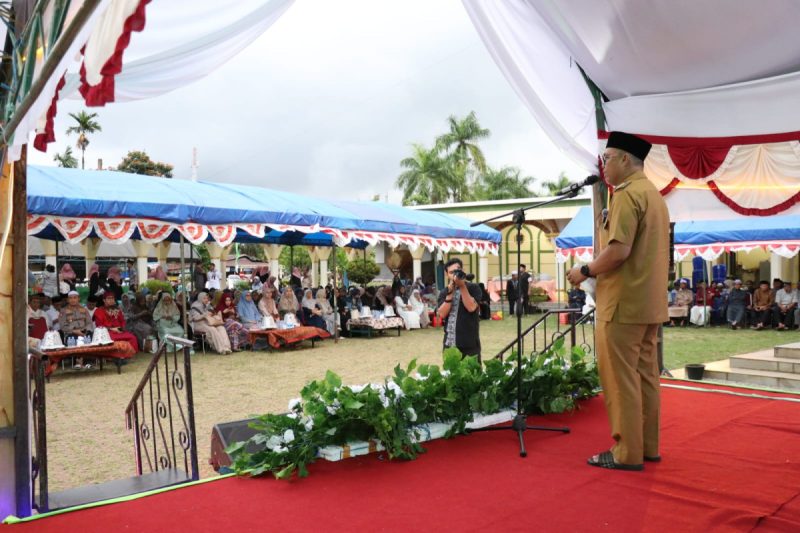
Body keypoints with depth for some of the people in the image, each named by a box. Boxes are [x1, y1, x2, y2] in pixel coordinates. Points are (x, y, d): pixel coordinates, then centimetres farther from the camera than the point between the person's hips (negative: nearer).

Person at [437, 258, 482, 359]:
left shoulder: (473, 288, 1)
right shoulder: (444, 293, 10)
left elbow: (471, 307, -15)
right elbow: (442, 314, -4)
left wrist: (462, 286, -15)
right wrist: (450, 293, -11)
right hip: (449, 344, 3)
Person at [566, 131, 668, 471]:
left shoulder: (627, 194, -14)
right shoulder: (654, 194, 17)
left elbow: (619, 250, -23)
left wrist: (585, 271, -9)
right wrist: (597, 269, 18)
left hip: (624, 303, -10)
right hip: (650, 302, 10)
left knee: (620, 379, -3)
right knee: (645, 375, 14)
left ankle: (627, 453, 3)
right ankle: (647, 446, 22)